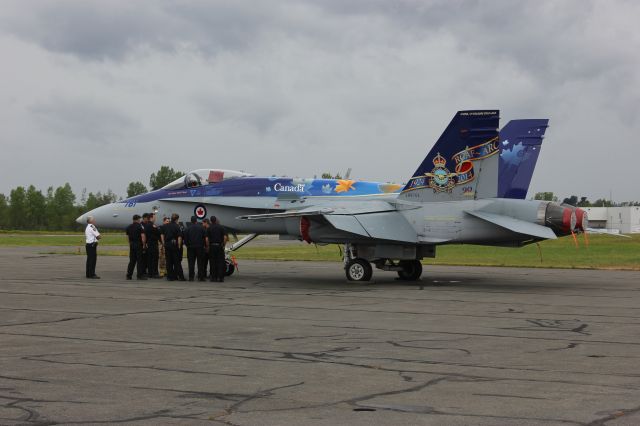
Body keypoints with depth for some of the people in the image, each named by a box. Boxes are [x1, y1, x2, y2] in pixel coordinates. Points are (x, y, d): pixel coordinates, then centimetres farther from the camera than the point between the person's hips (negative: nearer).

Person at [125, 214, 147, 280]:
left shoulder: (129, 227, 11)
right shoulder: (140, 226, -8)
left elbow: (128, 237, 14)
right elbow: (143, 236, -15)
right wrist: (144, 244, -8)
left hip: (131, 245, 6)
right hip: (138, 244, -6)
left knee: (132, 260, 11)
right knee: (139, 260, -2)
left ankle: (129, 275, 9)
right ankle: (140, 275, -1)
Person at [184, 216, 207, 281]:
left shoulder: (188, 229, 1)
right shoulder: (201, 228, -1)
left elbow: (185, 239, 0)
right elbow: (205, 238, -2)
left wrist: (187, 245, 13)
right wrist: (203, 245, 8)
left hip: (191, 247, 1)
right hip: (200, 247, -1)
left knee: (191, 263, 4)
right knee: (200, 263, 2)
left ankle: (191, 277, 1)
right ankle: (200, 277, -1)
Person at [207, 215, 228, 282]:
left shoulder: (209, 228, 2)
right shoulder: (221, 227, 0)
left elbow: (207, 239, -4)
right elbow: (225, 237, -9)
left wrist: (208, 247, 4)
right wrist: (223, 245, 0)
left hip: (212, 246, 1)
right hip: (219, 246, -1)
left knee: (213, 262, 6)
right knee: (220, 262, 1)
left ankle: (213, 277, 6)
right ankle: (220, 277, -3)